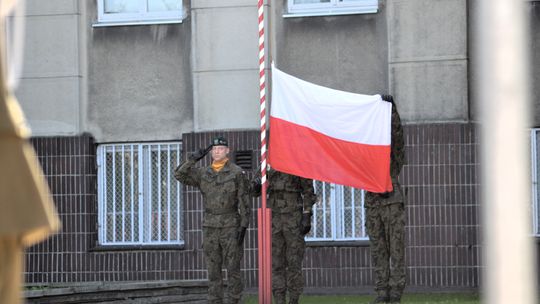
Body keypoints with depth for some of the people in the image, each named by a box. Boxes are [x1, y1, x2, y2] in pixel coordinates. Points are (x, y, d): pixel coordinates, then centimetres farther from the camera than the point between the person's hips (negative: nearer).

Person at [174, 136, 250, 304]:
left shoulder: (237, 173, -4)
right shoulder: (204, 174, 9)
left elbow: (244, 201, -6)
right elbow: (179, 175, 0)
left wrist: (244, 226, -13)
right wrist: (194, 159, -8)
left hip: (231, 226, -4)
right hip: (210, 227, 4)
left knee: (233, 268, -3)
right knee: (213, 269, 4)